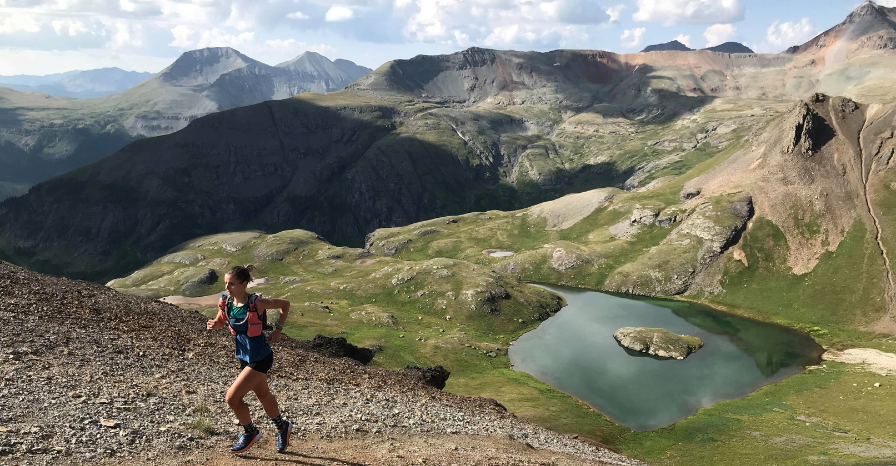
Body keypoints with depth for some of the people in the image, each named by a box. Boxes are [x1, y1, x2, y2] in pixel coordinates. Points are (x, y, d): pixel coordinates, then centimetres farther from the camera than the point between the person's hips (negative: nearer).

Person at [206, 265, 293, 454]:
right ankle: (282, 427, 46)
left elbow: (285, 304, -11)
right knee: (263, 395, 22)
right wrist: (214, 325, -13)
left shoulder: (257, 303, -25)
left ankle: (250, 432, 18)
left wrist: (278, 330, -11)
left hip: (260, 359, -7)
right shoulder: (225, 302, -8)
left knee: (232, 397, -9)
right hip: (245, 357, 7)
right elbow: (221, 321, 10)